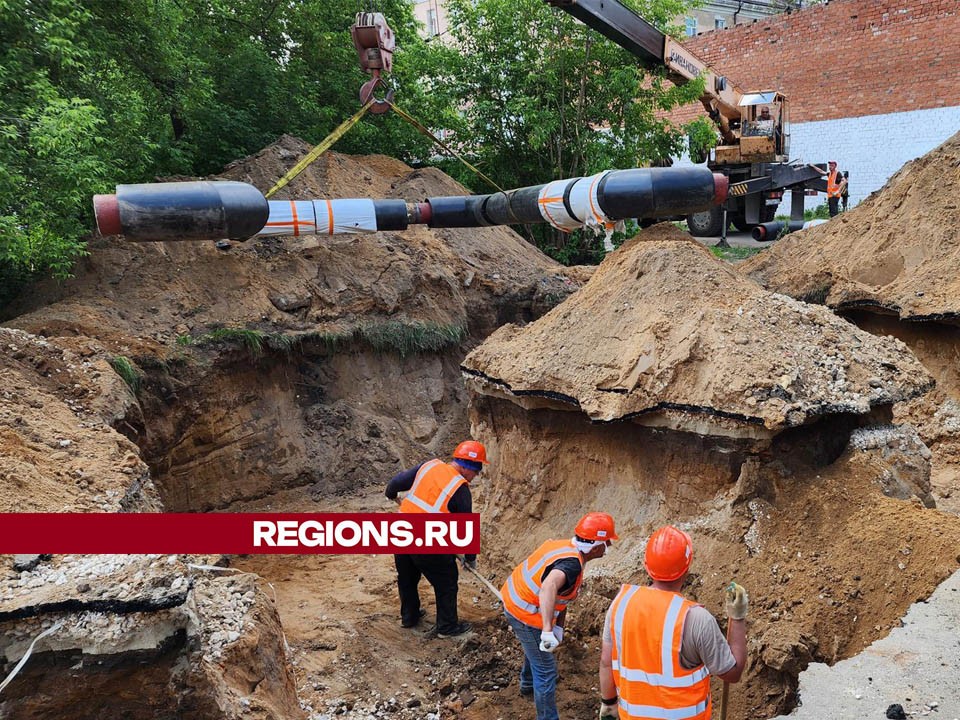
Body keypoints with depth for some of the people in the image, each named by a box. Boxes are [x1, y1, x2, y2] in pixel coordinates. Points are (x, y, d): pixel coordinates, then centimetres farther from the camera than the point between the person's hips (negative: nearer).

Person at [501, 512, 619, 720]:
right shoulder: (572, 564, -31)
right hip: (526, 616, -10)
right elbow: (549, 587, -52)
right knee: (546, 671, 2)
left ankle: (528, 683, 58)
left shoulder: (566, 546, -3)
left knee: (536, 648, 35)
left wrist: (558, 627, 1)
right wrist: (548, 630, -56)